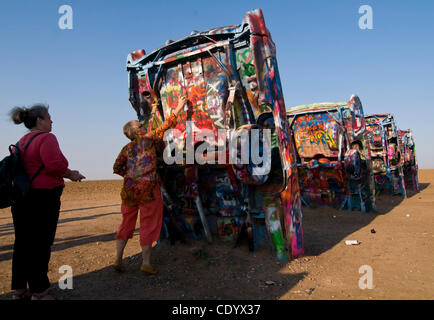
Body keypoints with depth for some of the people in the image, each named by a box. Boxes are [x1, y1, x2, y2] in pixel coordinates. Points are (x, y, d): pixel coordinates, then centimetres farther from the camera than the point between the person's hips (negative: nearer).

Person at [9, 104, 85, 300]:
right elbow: (54, 165, -24)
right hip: (42, 197, -8)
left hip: (21, 199, 8)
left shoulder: (22, 141, 14)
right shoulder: (46, 138, -11)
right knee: (41, 245, 1)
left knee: (22, 243, 14)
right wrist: (71, 175, -9)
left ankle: (19, 289, 25)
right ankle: (38, 292, 12)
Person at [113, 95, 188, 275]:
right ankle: (146, 263, 10)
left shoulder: (127, 148, 12)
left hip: (129, 188, 6)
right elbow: (166, 126, 2)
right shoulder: (148, 139, -1)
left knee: (127, 223, 16)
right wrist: (178, 108, 10)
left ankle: (118, 260, 20)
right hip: (148, 188, -5)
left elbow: (117, 168, 16)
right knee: (149, 224, 4)